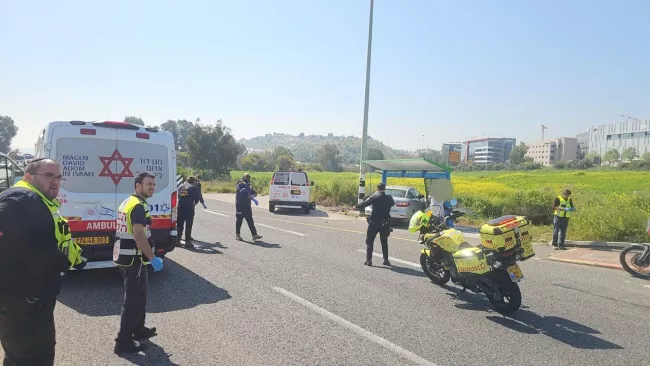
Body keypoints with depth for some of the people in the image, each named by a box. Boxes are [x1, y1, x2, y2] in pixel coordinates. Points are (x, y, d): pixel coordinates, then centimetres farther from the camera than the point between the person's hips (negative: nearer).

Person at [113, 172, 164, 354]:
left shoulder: (128, 202, 14)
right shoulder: (139, 206, -19)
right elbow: (139, 235, -28)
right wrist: (153, 258, -24)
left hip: (124, 255, 10)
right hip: (133, 258, -10)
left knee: (137, 295, 22)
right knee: (134, 299, -3)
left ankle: (138, 329, 35)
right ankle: (124, 342, 4)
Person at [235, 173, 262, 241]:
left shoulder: (248, 185, 16)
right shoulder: (240, 184, -12)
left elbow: (254, 193, 12)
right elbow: (245, 193, -26)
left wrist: (253, 194, -14)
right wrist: (253, 199, -32)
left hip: (247, 206, 8)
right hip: (240, 205, -8)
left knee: (250, 221, 4)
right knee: (239, 220, 2)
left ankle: (254, 235, 3)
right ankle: (237, 235, 14)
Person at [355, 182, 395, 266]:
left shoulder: (375, 197, -11)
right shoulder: (389, 198, 1)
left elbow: (365, 203, -12)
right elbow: (393, 203, 22)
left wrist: (357, 206, 4)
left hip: (374, 223, -4)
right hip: (385, 223, 4)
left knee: (369, 241, 6)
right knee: (384, 242, 16)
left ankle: (368, 260, 0)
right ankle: (386, 260, 16)